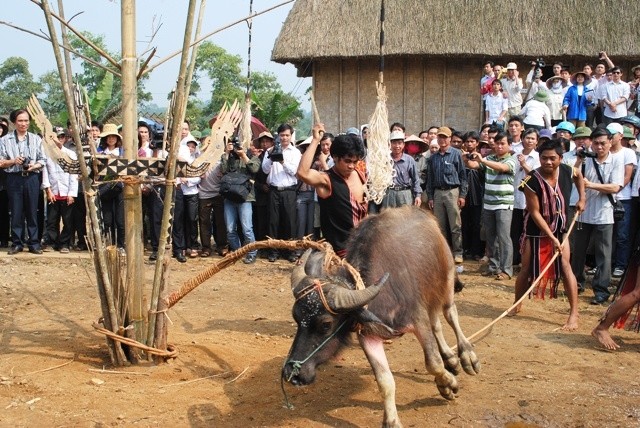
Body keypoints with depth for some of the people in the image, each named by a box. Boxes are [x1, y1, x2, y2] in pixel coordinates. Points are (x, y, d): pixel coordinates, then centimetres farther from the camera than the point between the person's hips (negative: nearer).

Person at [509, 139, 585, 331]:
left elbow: (578, 175, 15)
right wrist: (552, 239, -22)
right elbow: (535, 213, -22)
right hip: (536, 230, -2)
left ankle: (574, 314, -5)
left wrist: (582, 199, 7)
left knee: (565, 266, -8)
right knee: (526, 269, 6)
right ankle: (517, 305, 28)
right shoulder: (532, 181, -25)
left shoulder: (567, 171, -13)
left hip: (559, 228, 2)